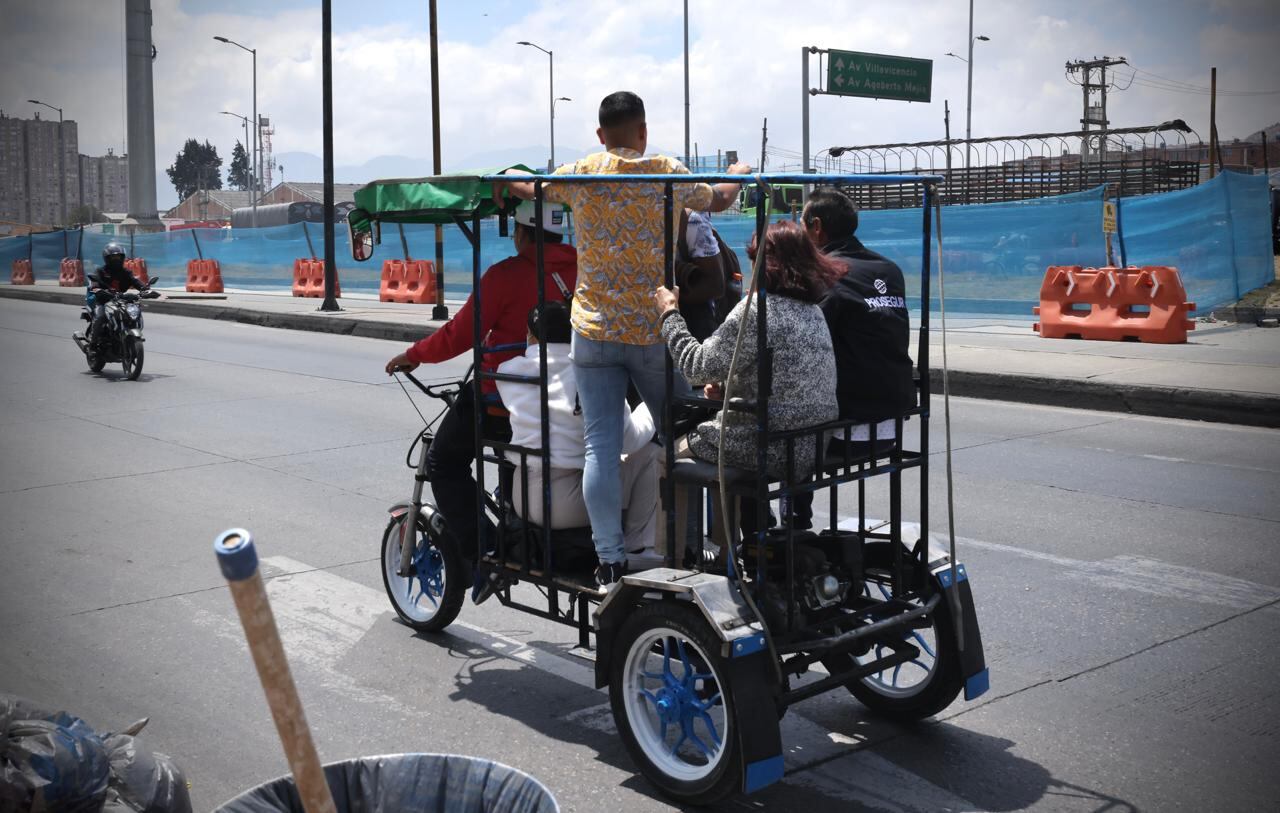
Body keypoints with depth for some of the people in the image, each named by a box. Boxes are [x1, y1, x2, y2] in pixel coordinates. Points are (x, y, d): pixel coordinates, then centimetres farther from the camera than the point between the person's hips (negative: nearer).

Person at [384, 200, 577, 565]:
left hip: (502, 404, -6)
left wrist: (413, 355, 3)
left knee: (444, 463, 13)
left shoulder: (507, 274, -16)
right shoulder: (579, 269, 1)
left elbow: (461, 333, -12)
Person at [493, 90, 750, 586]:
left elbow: (523, 186, 20)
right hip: (655, 331, -1)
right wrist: (739, 174, 39)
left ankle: (609, 561, 1)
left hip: (594, 331, 1)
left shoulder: (581, 173, 3)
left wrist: (506, 179, 43)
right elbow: (719, 200, 17)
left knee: (600, 447, 1)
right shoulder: (668, 174, -1)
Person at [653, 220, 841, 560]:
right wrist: (729, 386, 11)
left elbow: (698, 367, -15)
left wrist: (670, 313, -3)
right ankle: (724, 553, 36)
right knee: (718, 437, 32)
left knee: (675, 451, 14)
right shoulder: (812, 310, 10)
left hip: (773, 451, -8)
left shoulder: (757, 307, -18)